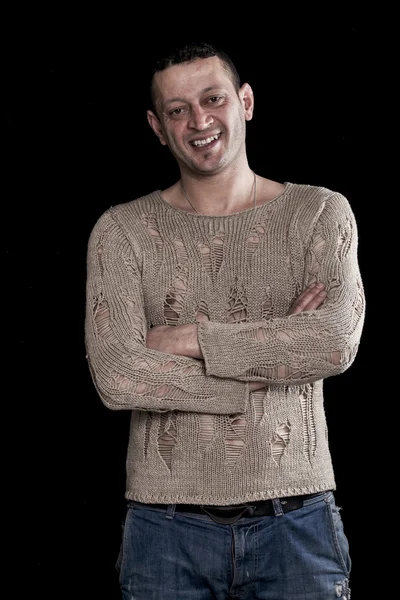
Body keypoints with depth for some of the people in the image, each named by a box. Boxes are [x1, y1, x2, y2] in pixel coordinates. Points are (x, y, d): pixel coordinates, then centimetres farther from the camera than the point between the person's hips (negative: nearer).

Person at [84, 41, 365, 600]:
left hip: (295, 522, 0)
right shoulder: (122, 230, 1)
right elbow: (116, 375, -12)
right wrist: (275, 349, -10)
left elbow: (337, 342, -13)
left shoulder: (320, 213, 3)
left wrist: (193, 338, -11)